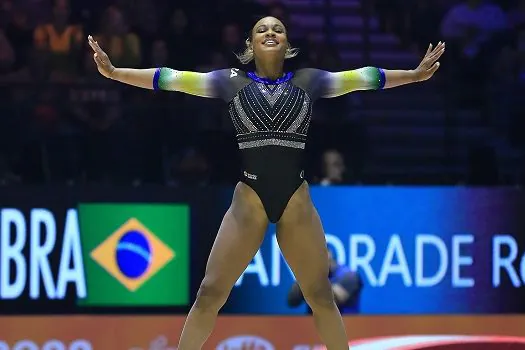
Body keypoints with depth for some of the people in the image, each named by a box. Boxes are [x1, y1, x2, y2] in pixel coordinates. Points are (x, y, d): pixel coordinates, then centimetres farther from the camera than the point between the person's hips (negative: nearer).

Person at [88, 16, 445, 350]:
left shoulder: (308, 82, 6)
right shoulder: (231, 82, 3)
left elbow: (364, 77, 9)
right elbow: (171, 78, 0)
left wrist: (415, 75, 7)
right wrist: (114, 72, -5)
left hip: (297, 202, 1)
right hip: (249, 201, -1)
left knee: (321, 296, 6)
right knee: (209, 294, -3)